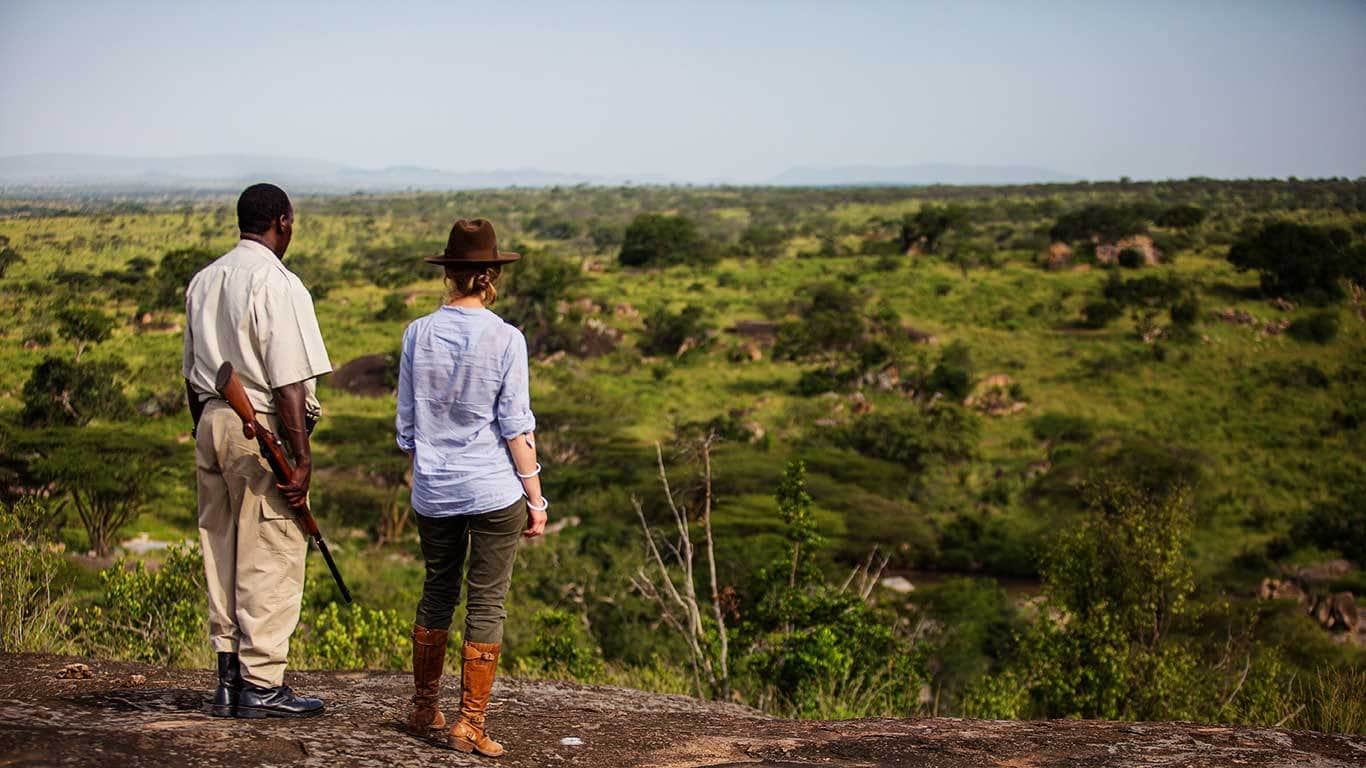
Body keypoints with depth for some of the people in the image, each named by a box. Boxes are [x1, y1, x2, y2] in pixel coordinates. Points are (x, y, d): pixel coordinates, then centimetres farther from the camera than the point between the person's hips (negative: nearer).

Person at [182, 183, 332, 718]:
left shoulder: (203, 281, 12)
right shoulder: (278, 285, -13)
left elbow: (193, 376, 17)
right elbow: (287, 383, -17)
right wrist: (301, 458, -15)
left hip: (212, 419, 8)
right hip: (264, 431, -8)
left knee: (222, 553, 12)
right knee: (269, 559, -1)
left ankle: (228, 678, 19)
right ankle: (260, 685, 4)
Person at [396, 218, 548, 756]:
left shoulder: (418, 334, 0)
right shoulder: (505, 339, -10)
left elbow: (406, 424, 6)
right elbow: (516, 426, -9)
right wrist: (535, 496, -2)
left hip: (433, 491, 4)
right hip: (493, 490, -4)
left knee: (438, 591, 19)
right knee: (487, 602, 4)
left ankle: (423, 709, 28)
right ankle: (470, 723, 6)